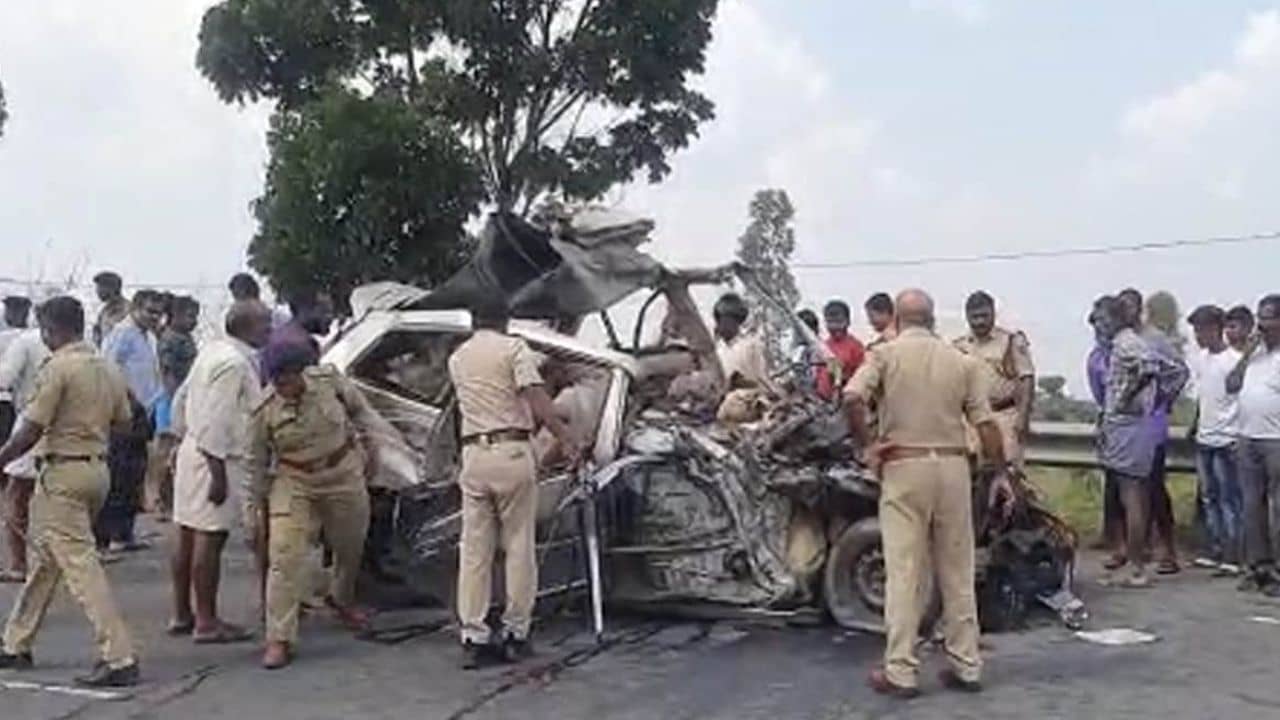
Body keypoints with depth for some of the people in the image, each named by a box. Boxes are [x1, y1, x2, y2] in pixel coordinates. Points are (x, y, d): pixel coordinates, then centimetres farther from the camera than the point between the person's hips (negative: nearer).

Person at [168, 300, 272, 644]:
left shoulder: (213, 351, 12)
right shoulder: (234, 362, -19)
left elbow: (182, 399, 19)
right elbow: (216, 421, -24)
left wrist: (184, 434, 27)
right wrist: (219, 473, -23)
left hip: (192, 450, 10)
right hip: (216, 458, -10)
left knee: (186, 533, 13)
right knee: (209, 538, -5)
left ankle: (182, 615, 23)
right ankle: (206, 622, 1)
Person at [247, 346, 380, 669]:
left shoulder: (329, 379, -14)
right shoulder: (265, 410, -15)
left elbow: (359, 407, 6)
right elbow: (256, 463, -5)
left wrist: (367, 446, 11)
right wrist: (253, 509, -3)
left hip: (345, 475, 2)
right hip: (294, 484, -2)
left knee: (351, 547, 18)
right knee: (283, 559, -13)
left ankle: (342, 600, 49)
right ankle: (279, 640, -7)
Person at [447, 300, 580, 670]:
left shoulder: (456, 358, 17)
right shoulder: (514, 347, 1)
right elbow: (535, 396, -13)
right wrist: (566, 436, -17)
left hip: (474, 455, 4)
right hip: (512, 452, -4)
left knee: (474, 549, 6)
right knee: (519, 546, 5)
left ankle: (473, 637, 6)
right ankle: (515, 632, 9)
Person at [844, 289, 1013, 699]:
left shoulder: (885, 354, -2)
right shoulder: (961, 361, 8)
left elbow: (852, 398, -18)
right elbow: (985, 423, 4)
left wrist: (865, 446, -7)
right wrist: (1000, 473, 10)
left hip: (904, 466, -3)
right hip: (952, 466, 3)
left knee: (903, 572, 0)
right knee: (957, 572, 12)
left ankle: (900, 672, 3)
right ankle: (966, 667, 18)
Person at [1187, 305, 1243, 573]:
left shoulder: (1234, 360, -13)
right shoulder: (1200, 359, 10)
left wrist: (1239, 437, -15)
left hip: (1225, 440, -8)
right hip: (1204, 439, 8)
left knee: (1229, 500, -2)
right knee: (1209, 498, 12)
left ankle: (1232, 556, 3)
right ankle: (1214, 551, 19)